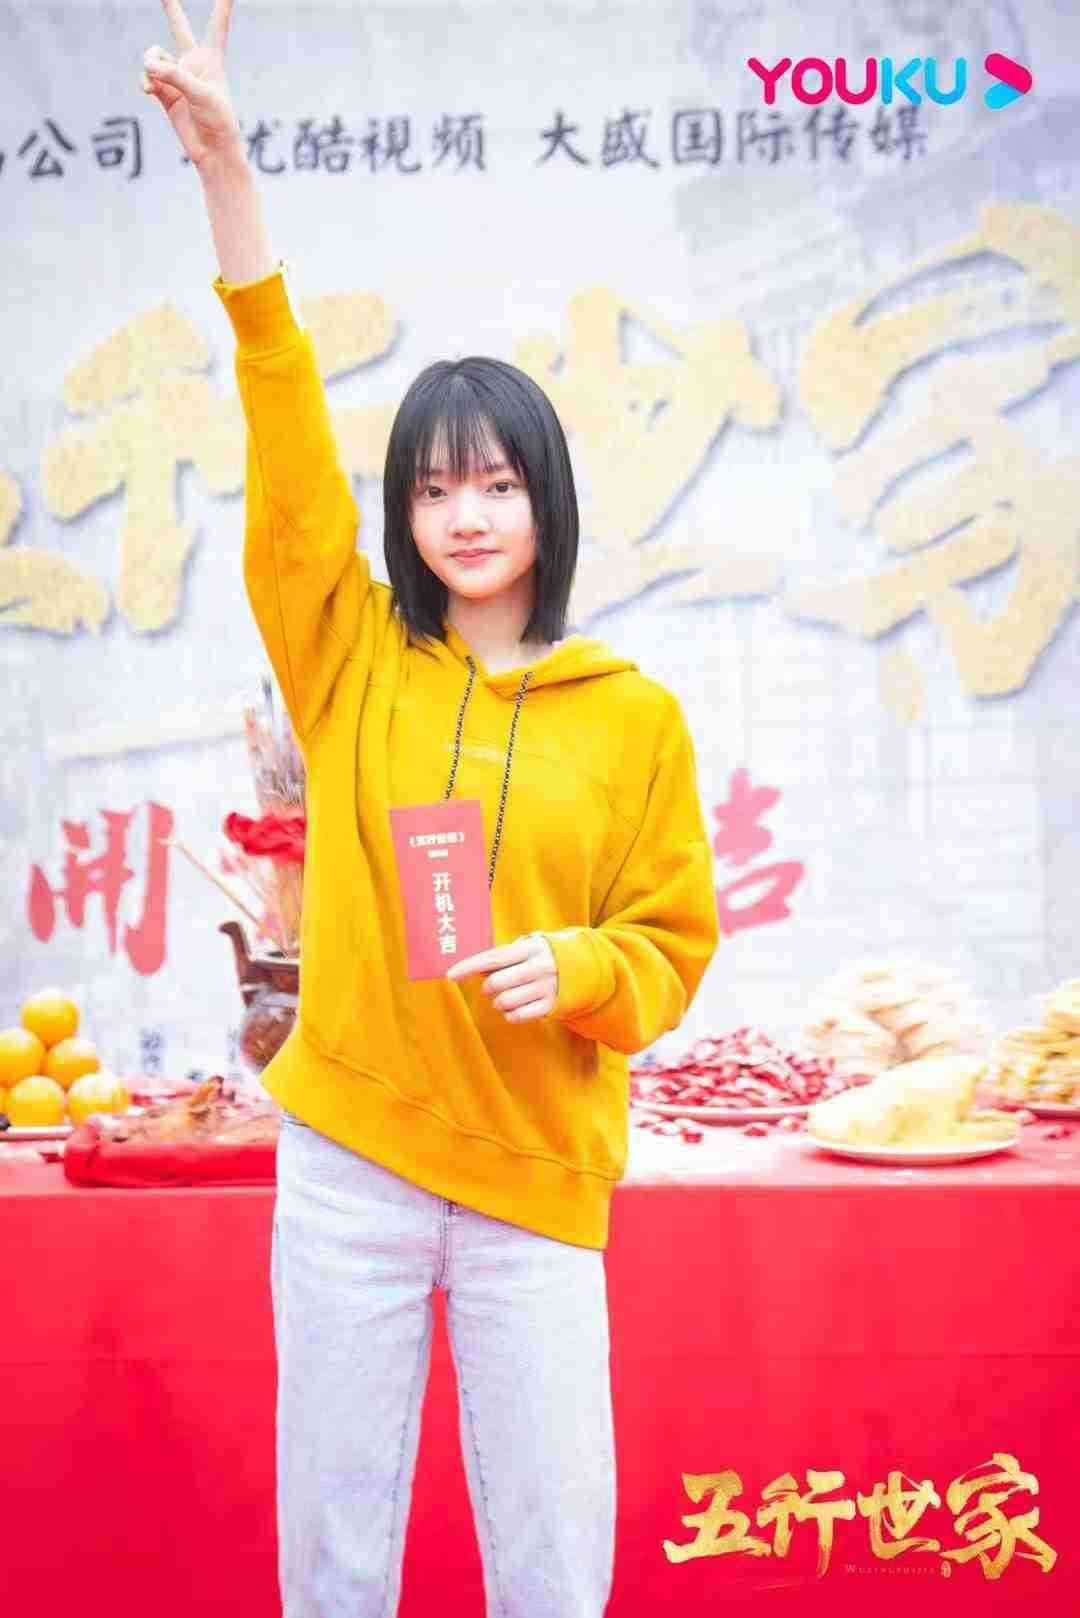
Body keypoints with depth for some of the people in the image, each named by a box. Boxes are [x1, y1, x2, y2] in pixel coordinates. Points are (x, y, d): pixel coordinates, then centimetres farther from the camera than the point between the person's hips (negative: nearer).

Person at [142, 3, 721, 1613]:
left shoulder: (635, 717, 1)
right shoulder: (350, 662, 3)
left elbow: (674, 942, 5)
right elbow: (289, 442, -6)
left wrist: (575, 969, -18)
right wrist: (225, 170, -13)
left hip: (537, 1170, -1)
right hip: (348, 1148, 1)